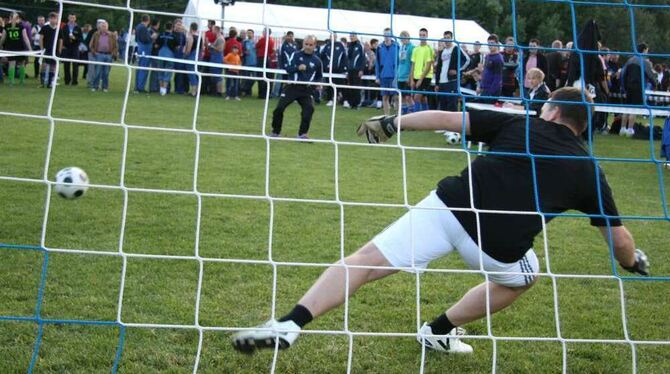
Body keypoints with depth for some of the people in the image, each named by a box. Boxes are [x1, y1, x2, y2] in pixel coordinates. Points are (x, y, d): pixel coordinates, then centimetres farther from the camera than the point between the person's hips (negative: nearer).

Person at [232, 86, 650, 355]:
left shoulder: (517, 124, 17)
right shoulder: (588, 169, 17)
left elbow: (445, 119, 11)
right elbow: (619, 238, 24)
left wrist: (393, 122, 20)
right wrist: (635, 262, 44)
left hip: (450, 205, 0)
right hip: (498, 246, 0)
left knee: (364, 262, 0)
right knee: (525, 275, 34)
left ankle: (290, 324, -19)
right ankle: (441, 330, 34)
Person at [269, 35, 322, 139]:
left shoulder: (317, 61, 5)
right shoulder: (297, 55, 1)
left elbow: (319, 76, 18)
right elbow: (288, 69, -6)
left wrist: (314, 83, 1)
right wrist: (298, 68, -23)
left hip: (306, 89, 1)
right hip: (292, 87, 0)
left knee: (309, 108, -22)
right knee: (279, 108, -7)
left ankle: (302, 134, -9)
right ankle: (275, 132, 12)